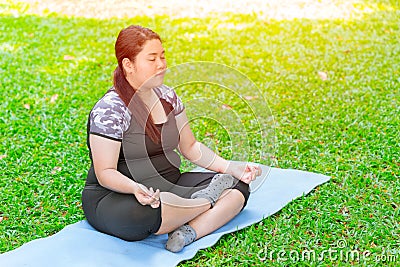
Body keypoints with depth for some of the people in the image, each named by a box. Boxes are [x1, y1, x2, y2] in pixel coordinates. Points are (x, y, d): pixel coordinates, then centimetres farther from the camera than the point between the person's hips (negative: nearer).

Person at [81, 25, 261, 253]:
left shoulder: (167, 95, 8)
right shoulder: (109, 110, -15)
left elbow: (190, 146, 14)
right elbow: (105, 173, -17)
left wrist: (230, 167, 0)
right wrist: (136, 188, -37)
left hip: (168, 186, 7)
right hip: (116, 196, -7)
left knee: (238, 186, -6)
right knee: (145, 214, -42)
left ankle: (188, 233, -27)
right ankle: (209, 198, -13)